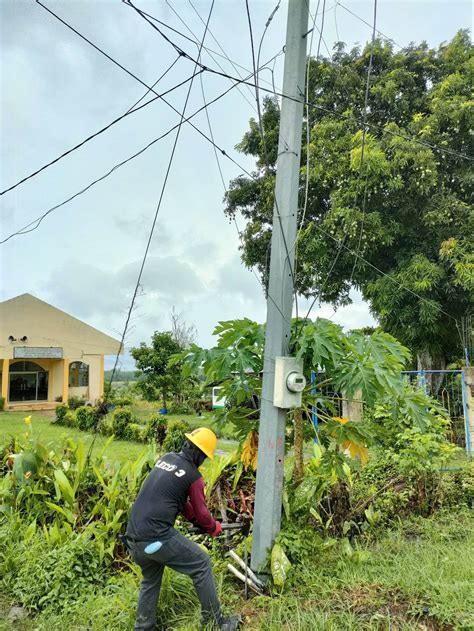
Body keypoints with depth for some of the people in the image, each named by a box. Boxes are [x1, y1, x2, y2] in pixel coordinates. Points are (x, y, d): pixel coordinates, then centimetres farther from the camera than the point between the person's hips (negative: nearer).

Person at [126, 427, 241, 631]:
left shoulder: (166, 458, 13)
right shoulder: (193, 476, -7)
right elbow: (201, 512, 6)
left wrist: (194, 519, 31)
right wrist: (214, 527, 26)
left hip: (133, 536, 8)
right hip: (157, 537, -7)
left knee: (150, 579, 29)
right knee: (201, 564, 8)